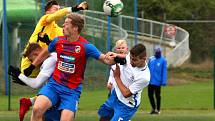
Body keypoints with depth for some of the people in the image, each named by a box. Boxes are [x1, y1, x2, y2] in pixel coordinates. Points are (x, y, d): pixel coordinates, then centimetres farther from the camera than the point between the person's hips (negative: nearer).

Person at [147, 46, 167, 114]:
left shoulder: (163, 60, -5)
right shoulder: (151, 59, 8)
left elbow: (164, 71, -9)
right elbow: (148, 69, 14)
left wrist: (164, 81, -14)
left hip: (157, 81, -5)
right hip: (150, 81, 5)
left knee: (157, 95, 3)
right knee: (150, 95, 7)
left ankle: (158, 109, 13)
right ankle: (153, 108, 23)